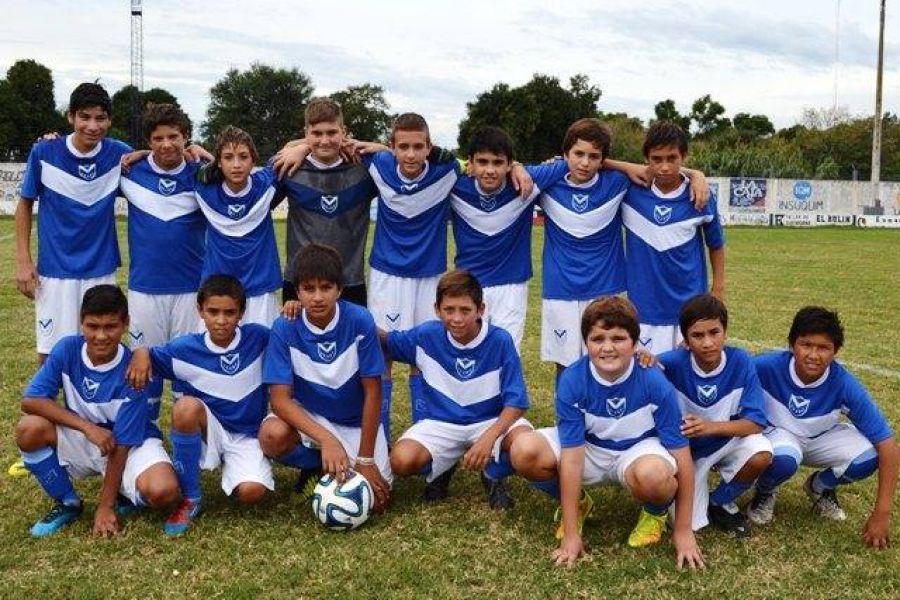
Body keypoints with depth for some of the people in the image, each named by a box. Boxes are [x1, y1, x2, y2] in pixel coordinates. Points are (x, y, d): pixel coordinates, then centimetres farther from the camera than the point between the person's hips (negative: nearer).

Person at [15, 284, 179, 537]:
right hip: (80, 440, 3)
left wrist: (106, 506, -20)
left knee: (162, 491, -33)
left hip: (132, 444, -3)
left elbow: (120, 443, -21)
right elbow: (30, 401, -20)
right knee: (29, 429, -27)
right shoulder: (67, 349, -16)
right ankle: (67, 503, -2)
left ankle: (124, 494, 6)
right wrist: (88, 427, -29)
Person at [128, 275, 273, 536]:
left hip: (247, 436, -1)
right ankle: (190, 498, -14)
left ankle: (232, 468, 13)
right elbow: (146, 354, 1)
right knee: (186, 406, -34)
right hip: (206, 433, 1)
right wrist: (141, 354, -24)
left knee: (252, 493, -29)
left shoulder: (258, 338, -10)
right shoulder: (185, 348, -9)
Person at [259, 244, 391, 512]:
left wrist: (366, 459, -14)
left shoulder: (360, 321, -21)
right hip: (306, 417, 1)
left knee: (375, 497, -17)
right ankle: (314, 467, 3)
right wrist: (325, 439, -36)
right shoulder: (285, 328, -18)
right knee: (272, 435, -32)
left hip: (356, 422, 0)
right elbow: (280, 399, -21)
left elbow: (372, 392, -14)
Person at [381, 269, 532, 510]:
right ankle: (441, 468, 11)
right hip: (441, 423, 1)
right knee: (402, 461, -27)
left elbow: (516, 402, -16)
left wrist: (489, 438, -33)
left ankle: (494, 476, 3)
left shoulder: (500, 341, -18)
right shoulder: (426, 336, -11)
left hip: (492, 421, -1)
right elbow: (386, 340, 8)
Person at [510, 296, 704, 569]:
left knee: (652, 475, -40)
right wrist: (570, 535, -21)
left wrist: (683, 532, -15)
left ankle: (656, 512, 1)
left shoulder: (655, 383, -25)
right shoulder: (571, 381, -23)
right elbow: (571, 458, -22)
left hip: (640, 449, -2)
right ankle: (576, 503, 6)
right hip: (589, 449, 2)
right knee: (524, 451, -26)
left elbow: (682, 456, -18)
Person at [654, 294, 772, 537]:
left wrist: (711, 427, -35)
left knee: (760, 455, -30)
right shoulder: (674, 363, -23)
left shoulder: (741, 362, -20)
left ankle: (720, 502, 0)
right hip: (686, 448, -1)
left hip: (727, 441, 1)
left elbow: (755, 423, -20)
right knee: (689, 523, -13)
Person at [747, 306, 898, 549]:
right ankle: (765, 492, 1)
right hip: (777, 434, -2)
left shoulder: (844, 384, -27)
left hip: (820, 439, 2)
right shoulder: (768, 366, -29)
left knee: (868, 457, -27)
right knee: (784, 459, -38)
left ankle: (820, 487, 8)